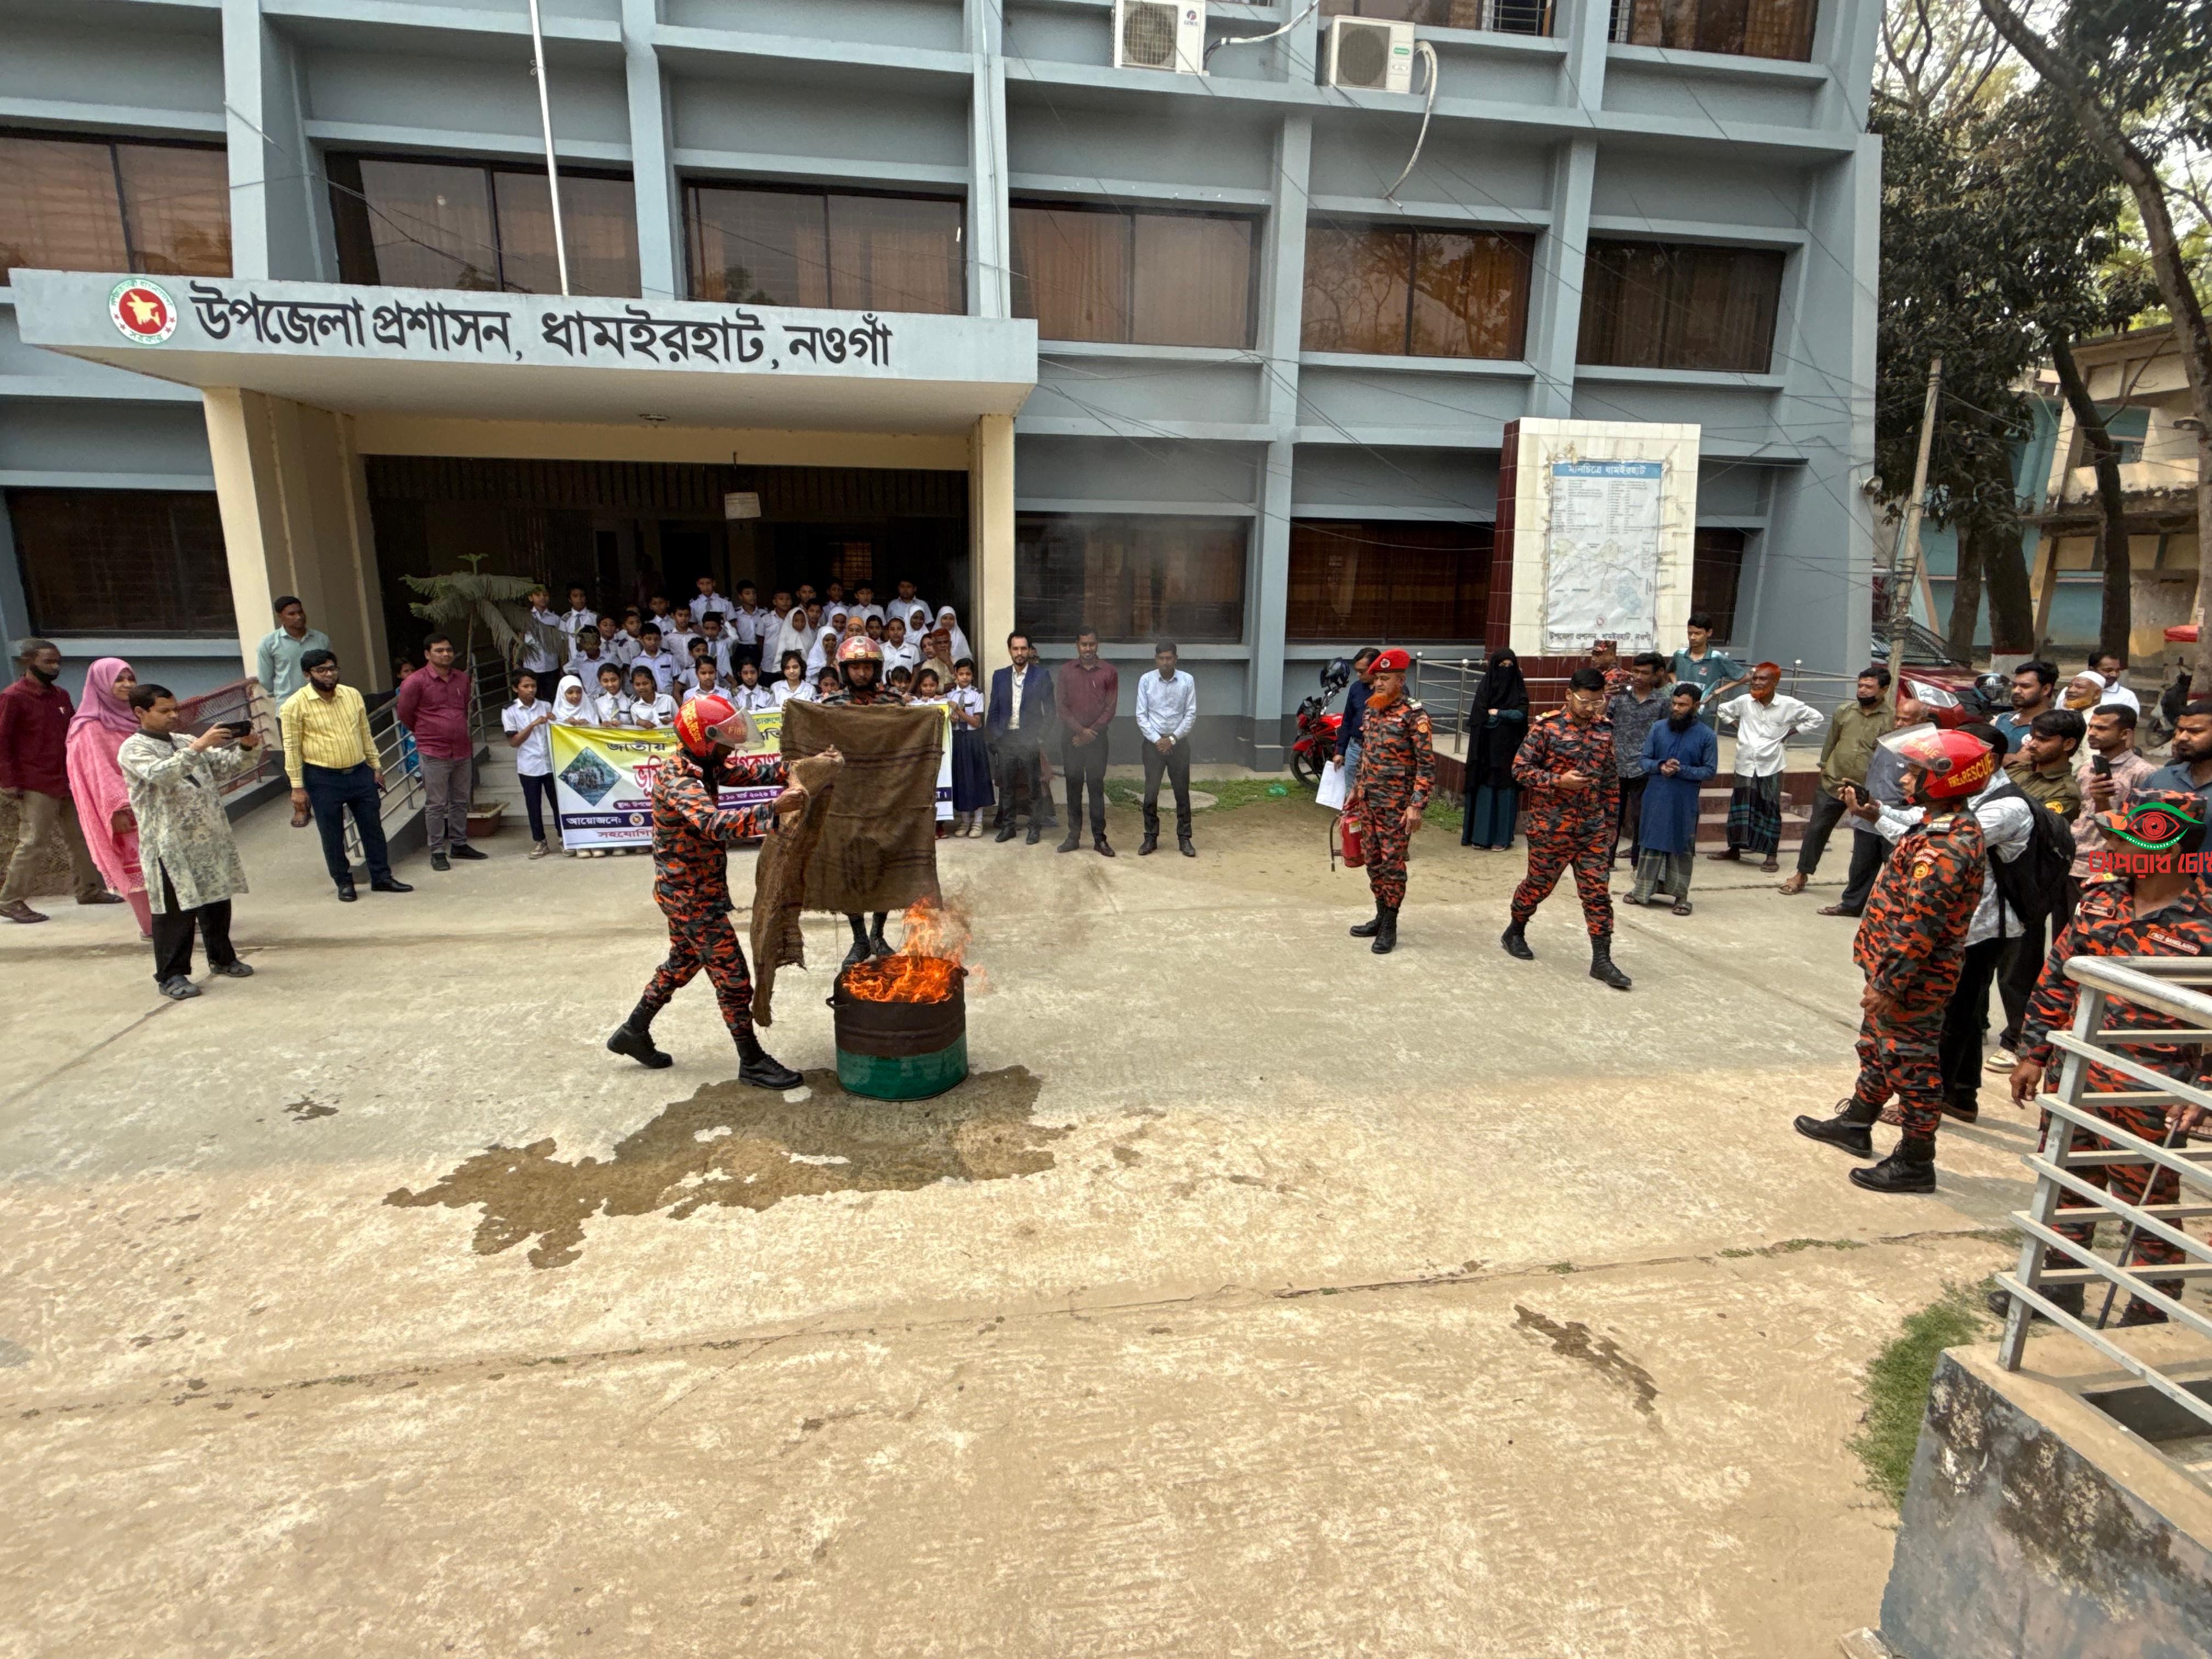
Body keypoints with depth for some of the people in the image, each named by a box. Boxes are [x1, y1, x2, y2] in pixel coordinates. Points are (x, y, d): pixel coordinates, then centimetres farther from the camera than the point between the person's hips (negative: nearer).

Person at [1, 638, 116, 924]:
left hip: (68, 783, 7)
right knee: (33, 843, -6)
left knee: (80, 837, 12)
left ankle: (89, 889, 22)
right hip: (37, 788, -7)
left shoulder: (60, 695, 12)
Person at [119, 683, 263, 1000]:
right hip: (171, 845, -6)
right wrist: (198, 747, -33)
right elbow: (160, 774, -25)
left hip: (210, 838, 7)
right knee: (176, 910, -3)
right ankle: (171, 975, 6)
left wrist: (245, 748, -7)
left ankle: (222, 958, 30)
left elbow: (226, 767, 13)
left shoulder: (186, 743, 14)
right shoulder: (133, 749, -6)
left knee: (217, 900, 16)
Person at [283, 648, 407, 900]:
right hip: (324, 780, -4)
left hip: (360, 774, 4)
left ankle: (381, 877, 20)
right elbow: (292, 748, -8)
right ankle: (344, 883, 20)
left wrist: (376, 766, 12)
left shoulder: (353, 695, 4)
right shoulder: (296, 705, -9)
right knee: (332, 836, 7)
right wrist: (297, 787, -9)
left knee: (373, 828, 9)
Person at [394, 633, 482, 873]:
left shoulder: (463, 678, 7)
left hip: (463, 750, 5)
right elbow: (405, 715, 1)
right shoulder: (415, 682, -10)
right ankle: (437, 852, 7)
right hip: (434, 754, -5)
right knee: (436, 805, 0)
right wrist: (425, 733, 13)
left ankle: (459, 845, 25)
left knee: (461, 801, 13)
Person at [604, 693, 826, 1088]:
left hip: (688, 891, 10)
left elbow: (752, 770, 1)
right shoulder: (676, 780, -25)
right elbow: (714, 824, -41)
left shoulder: (702, 765, 4)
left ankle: (633, 1032, 40)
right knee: (732, 974, -2)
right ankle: (752, 1062, 9)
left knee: (683, 962, 26)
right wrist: (773, 811, -52)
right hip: (691, 896, -10)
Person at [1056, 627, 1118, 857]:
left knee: (1097, 786, -1)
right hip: (1071, 736, 1)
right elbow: (1061, 705, 0)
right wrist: (1081, 730, -9)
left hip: (1097, 737, -1)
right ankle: (1074, 836, 11)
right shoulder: (1066, 670, 5)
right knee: (1074, 786, 5)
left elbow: (1111, 708, -2)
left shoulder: (1109, 672, 2)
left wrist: (1091, 732, -9)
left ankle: (1099, 838, 3)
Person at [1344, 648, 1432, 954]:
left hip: (1396, 805, -7)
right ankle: (1381, 915, 26)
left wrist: (1417, 805, -20)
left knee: (1392, 863, -1)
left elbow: (1427, 764, -15)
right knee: (1374, 861, 13)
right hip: (1368, 801, 7)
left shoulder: (1413, 715, -12)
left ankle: (1390, 926, 9)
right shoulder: (1371, 711, 10)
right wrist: (1355, 790, 21)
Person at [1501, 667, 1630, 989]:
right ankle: (1515, 931, 35)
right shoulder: (1547, 727, -9)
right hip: (1551, 826, -4)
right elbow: (1520, 769, -9)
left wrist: (1611, 821, 14)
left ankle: (1601, 960, 5)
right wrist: (1558, 781, -21)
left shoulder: (1605, 730, 6)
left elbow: (1611, 780, 14)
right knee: (1539, 884, 10)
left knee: (1597, 892, 1)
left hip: (1593, 828, 4)